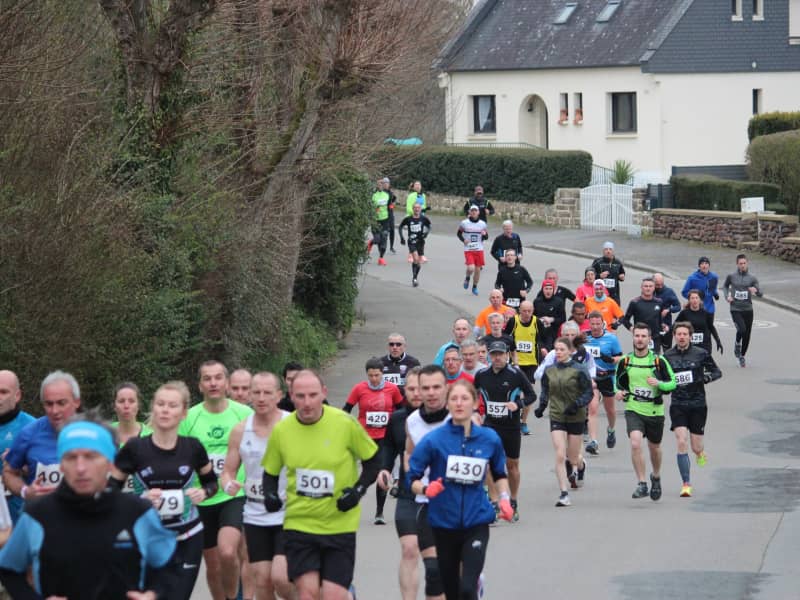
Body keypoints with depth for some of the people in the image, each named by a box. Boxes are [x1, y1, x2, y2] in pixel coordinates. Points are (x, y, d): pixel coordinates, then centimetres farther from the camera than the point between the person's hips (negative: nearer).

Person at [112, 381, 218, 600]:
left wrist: (204, 492, -8)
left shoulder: (192, 448, -3)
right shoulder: (135, 448, -9)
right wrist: (140, 499, -18)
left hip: (188, 540, 1)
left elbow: (212, 481, 14)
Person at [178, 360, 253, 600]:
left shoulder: (244, 414, -4)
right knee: (213, 565, 10)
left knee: (227, 552, -24)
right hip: (201, 501, 2)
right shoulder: (189, 418, -1)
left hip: (235, 496, -2)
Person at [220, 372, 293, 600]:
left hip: (288, 515, -4)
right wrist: (228, 485, -12)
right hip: (255, 517, 4)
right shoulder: (240, 431, 3)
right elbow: (228, 471, 11)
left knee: (281, 578, -16)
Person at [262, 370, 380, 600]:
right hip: (299, 524, 1)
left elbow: (373, 460, 3)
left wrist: (359, 490, -11)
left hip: (340, 526, -1)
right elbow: (270, 473, 11)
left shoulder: (345, 424, -10)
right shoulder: (281, 430, -4)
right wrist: (270, 494, -9)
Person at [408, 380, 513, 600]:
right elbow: (412, 478, -5)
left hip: (476, 522, 0)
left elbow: (499, 474, 18)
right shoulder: (434, 440, -9)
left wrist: (504, 498, 3)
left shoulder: (489, 439, -1)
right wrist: (426, 489, -25)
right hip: (444, 523, 0)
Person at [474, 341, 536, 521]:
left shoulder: (515, 374, -9)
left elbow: (531, 395, -2)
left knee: (512, 465, 11)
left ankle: (513, 504, 27)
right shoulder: (482, 375, -1)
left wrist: (518, 404, -19)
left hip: (512, 426, -1)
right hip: (490, 425, 1)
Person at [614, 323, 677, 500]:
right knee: (635, 443, -21)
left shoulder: (659, 361, -5)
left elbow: (672, 383, -1)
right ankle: (641, 484, -14)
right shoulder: (625, 361, 1)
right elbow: (618, 381, 16)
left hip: (655, 411, 0)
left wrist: (659, 383, -20)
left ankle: (656, 477, 44)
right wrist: (619, 392, -5)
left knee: (654, 447, 15)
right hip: (633, 410, 0)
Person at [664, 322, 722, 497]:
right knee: (681, 443, -14)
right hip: (677, 405, 0)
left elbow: (717, 372, 5)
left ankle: (700, 452, 45)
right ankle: (686, 484, -8)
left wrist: (703, 379, -14)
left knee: (696, 447, 5)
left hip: (698, 405, 0)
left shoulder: (700, 354, -3)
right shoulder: (667, 356, 2)